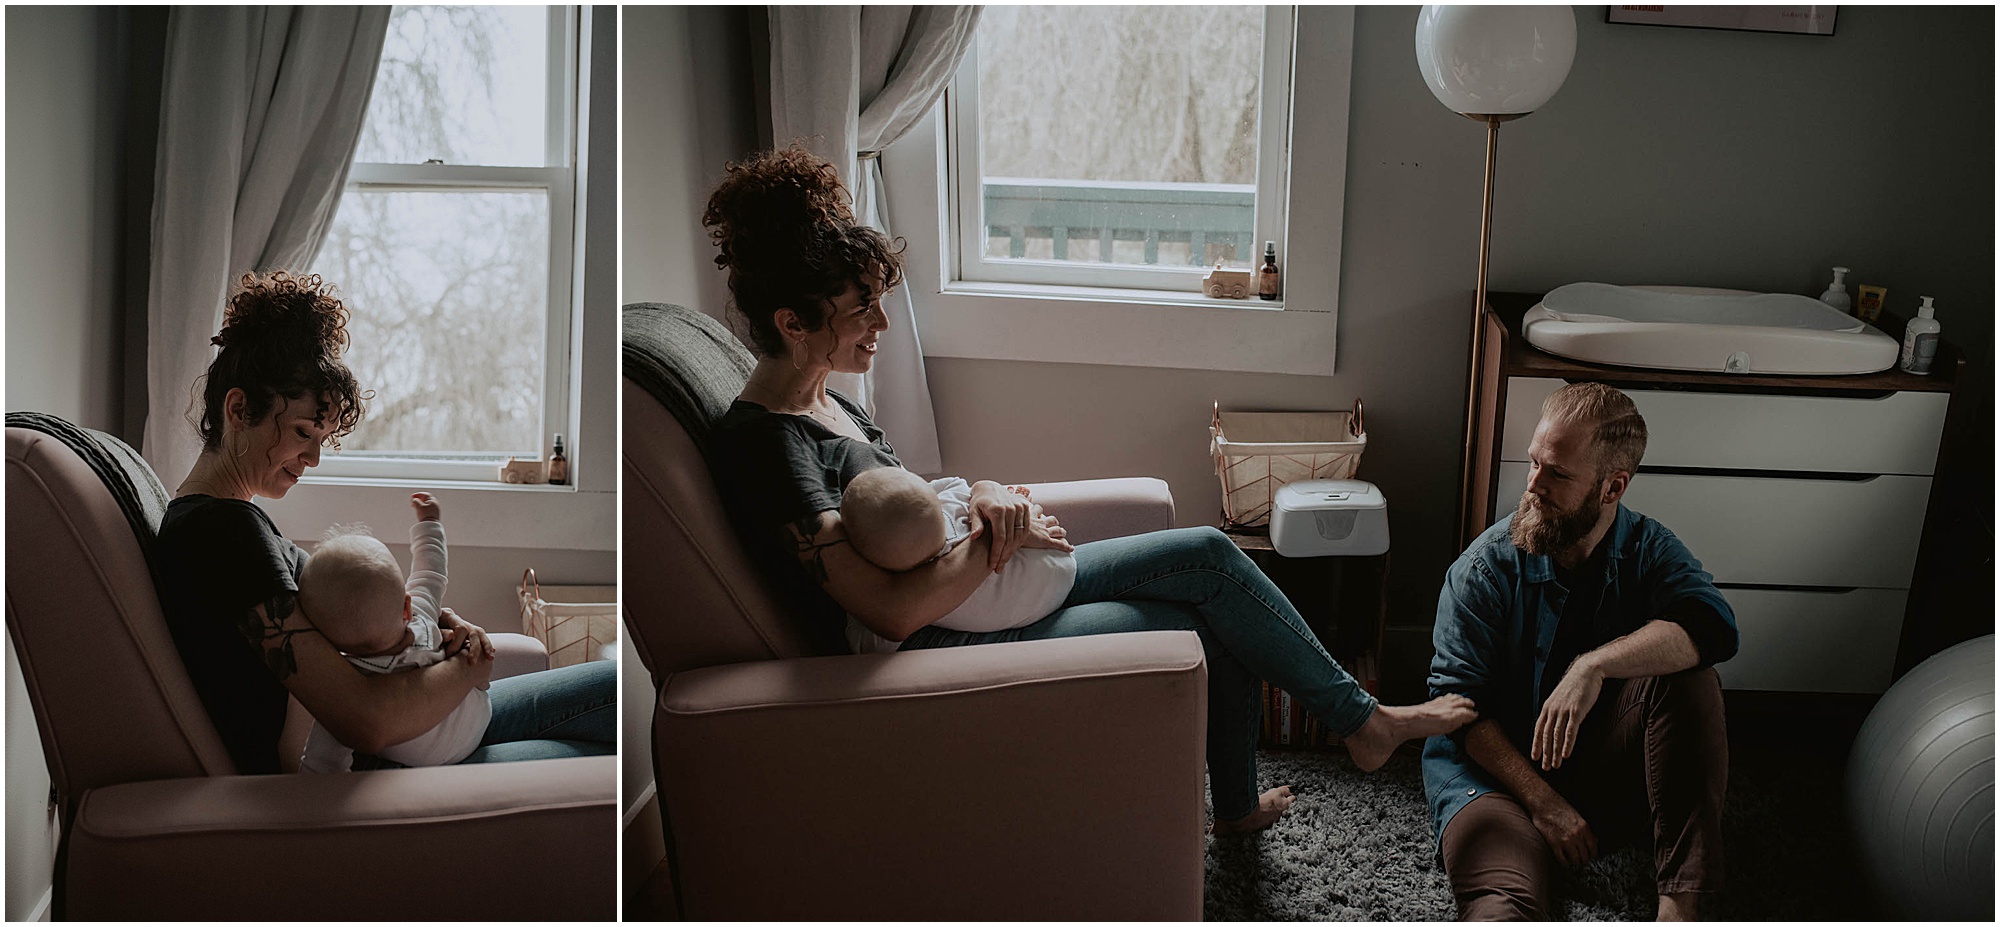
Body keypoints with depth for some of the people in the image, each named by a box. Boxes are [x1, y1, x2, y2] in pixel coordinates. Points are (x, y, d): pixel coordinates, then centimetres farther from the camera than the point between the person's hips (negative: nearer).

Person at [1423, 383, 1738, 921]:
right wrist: (1543, 801, -17)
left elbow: (1713, 627, -23)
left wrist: (1593, 665, -36)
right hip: (1497, 769, -4)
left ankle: (1680, 905, -28)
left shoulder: (1649, 550, -1)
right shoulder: (1485, 568, -9)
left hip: (1608, 767, 4)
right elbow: (1460, 707, -10)